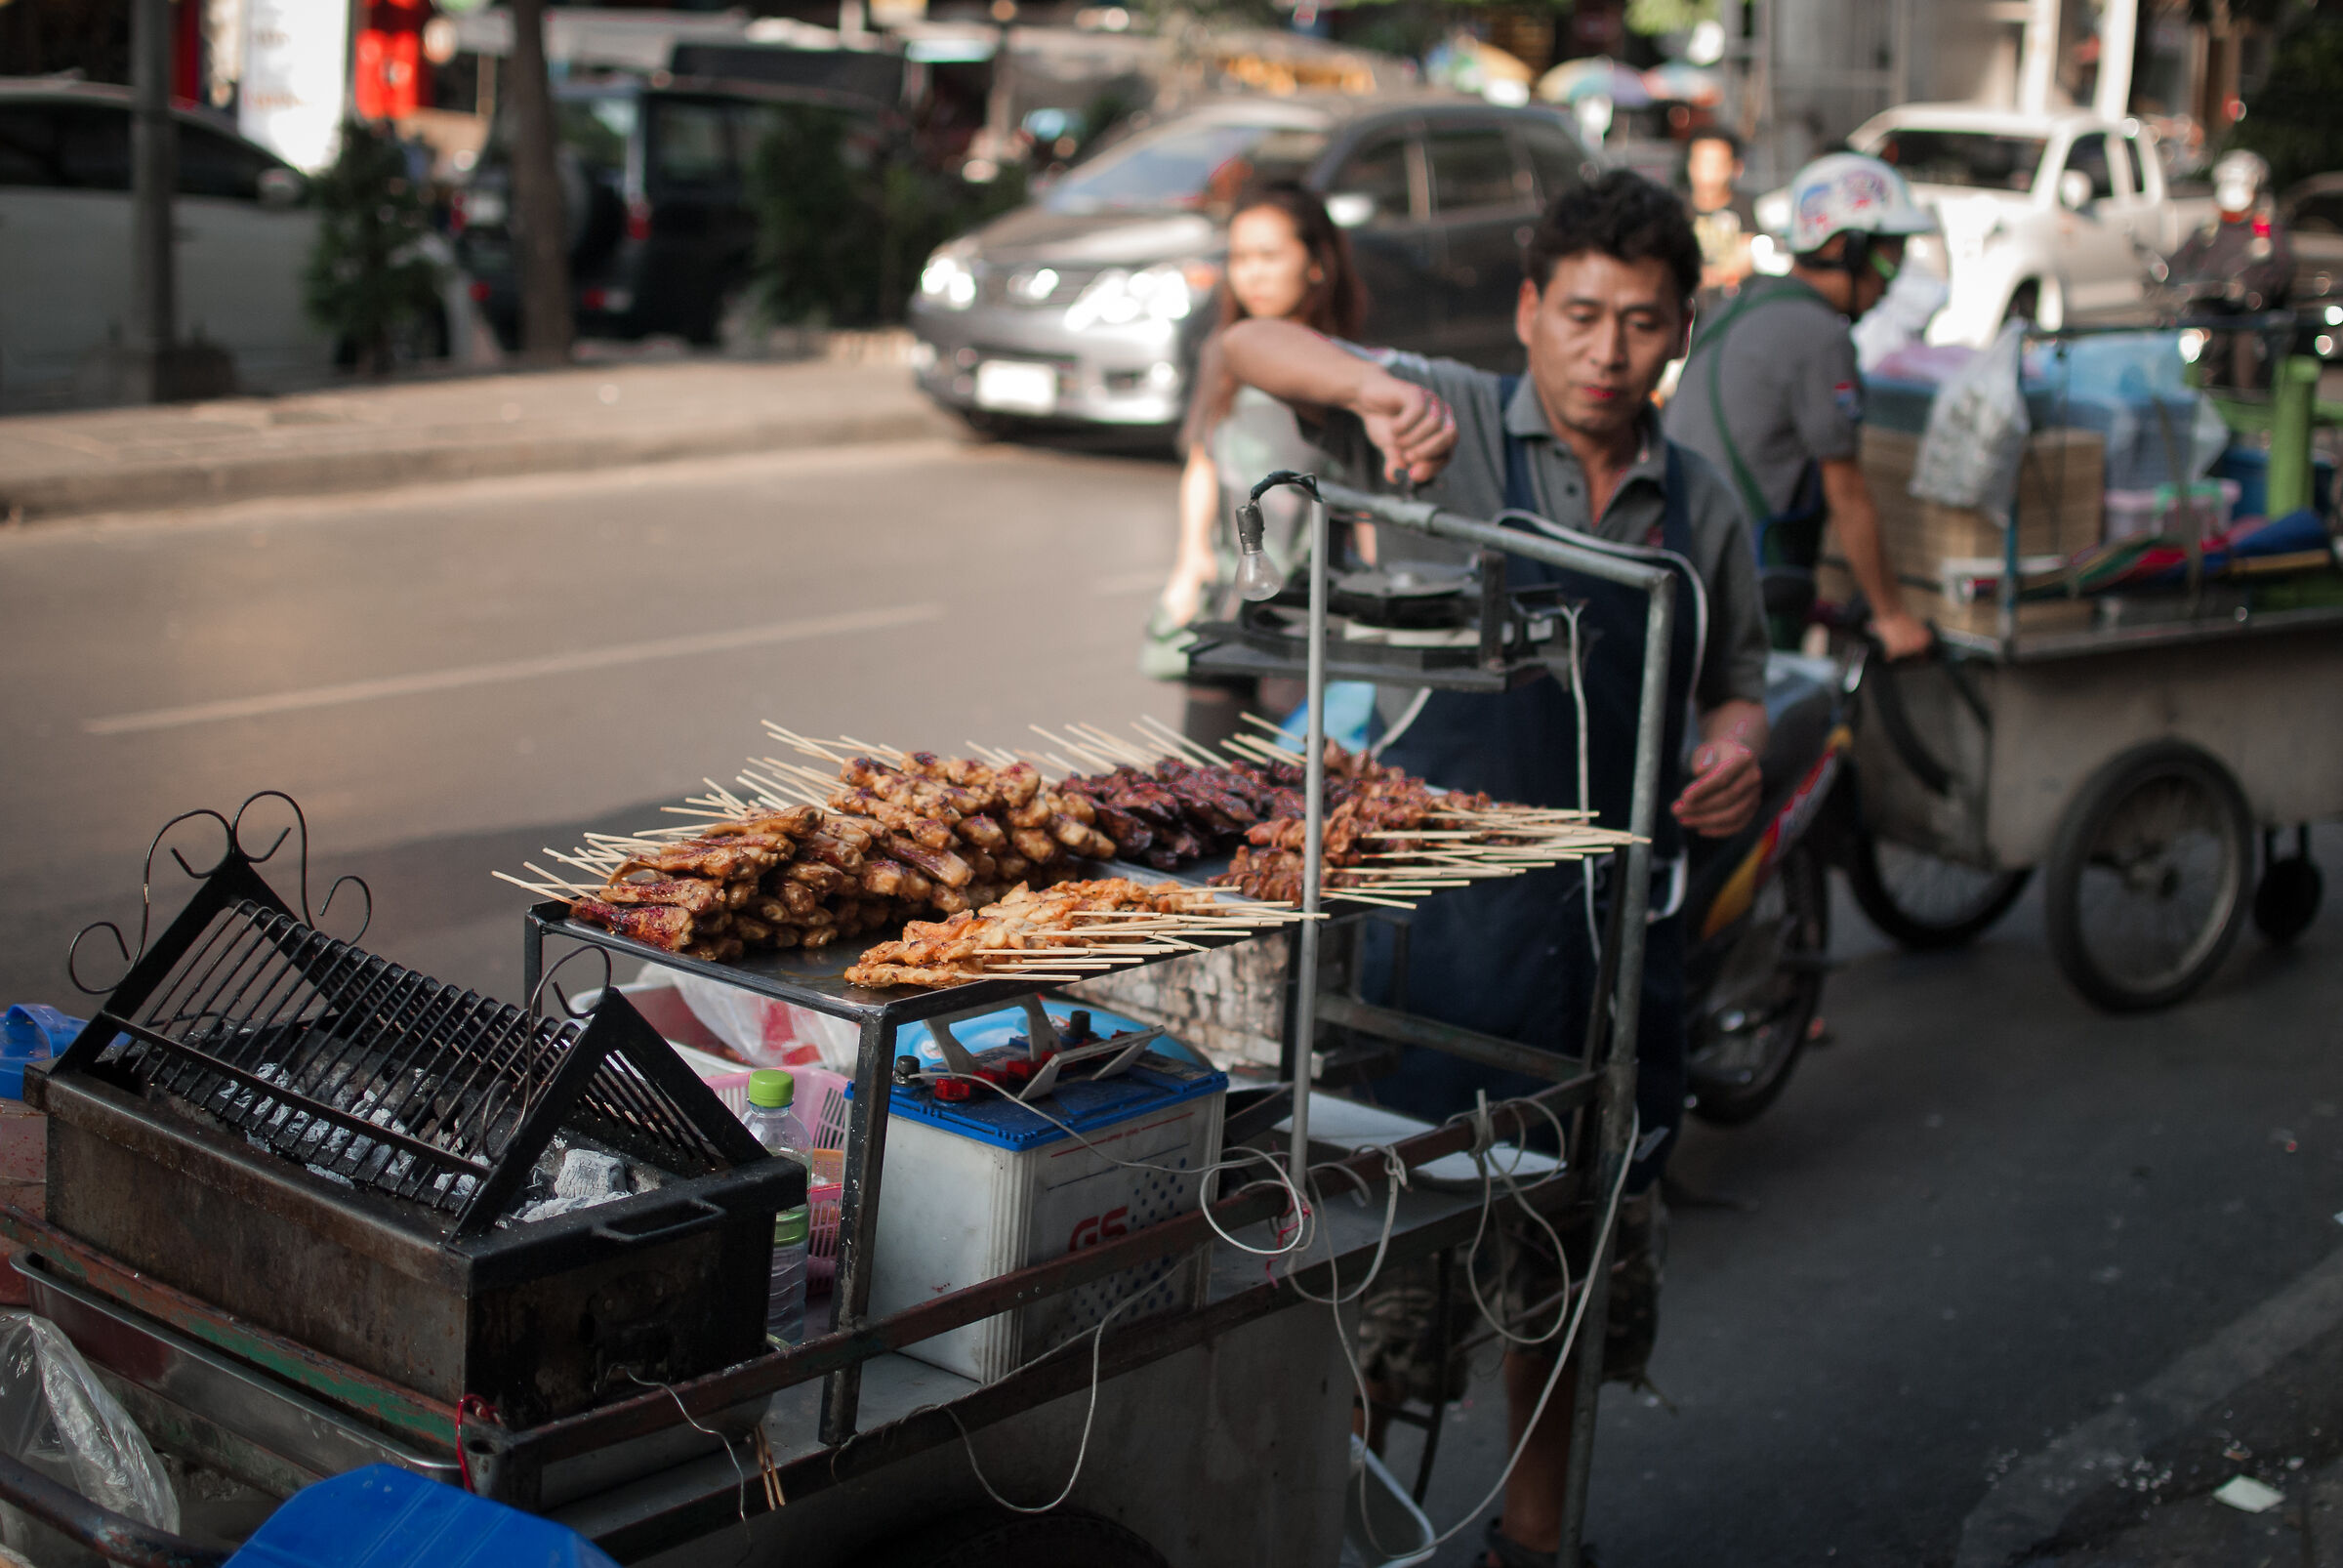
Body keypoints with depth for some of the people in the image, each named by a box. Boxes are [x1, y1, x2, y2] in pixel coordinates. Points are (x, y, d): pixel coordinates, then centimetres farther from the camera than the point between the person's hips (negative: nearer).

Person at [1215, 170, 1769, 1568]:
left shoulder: (1704, 507, 8)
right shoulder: (1456, 428, -4)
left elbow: (1736, 682, 21)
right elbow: (1252, 349, -13)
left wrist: (1736, 749, -2)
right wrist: (1375, 386, -33)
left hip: (1619, 928, 5)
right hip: (1445, 913, -4)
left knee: (1577, 1258, 16)